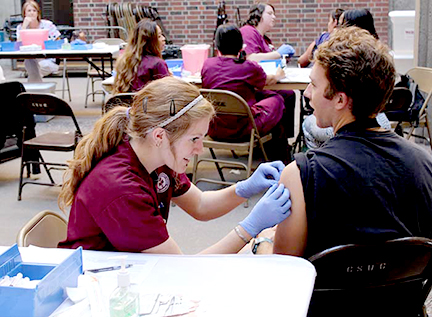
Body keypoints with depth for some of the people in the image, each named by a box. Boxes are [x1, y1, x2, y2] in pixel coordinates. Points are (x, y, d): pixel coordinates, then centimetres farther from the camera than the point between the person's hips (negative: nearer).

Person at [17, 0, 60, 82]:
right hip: (31, 61, 2)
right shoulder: (20, 27, 2)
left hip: (48, 61, -2)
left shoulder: (47, 25, -3)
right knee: (28, 62, -32)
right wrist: (25, 25, -18)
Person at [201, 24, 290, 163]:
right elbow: (268, 80, 11)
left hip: (213, 129, 5)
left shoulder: (207, 64, -2)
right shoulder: (249, 67, -11)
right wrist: (278, 75, 35)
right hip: (240, 129, -5)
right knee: (276, 99, 19)